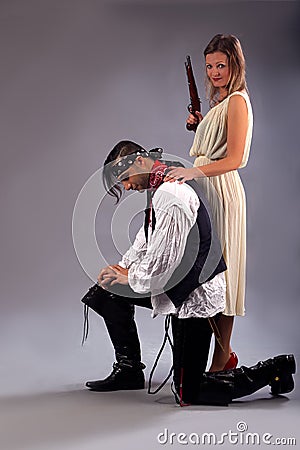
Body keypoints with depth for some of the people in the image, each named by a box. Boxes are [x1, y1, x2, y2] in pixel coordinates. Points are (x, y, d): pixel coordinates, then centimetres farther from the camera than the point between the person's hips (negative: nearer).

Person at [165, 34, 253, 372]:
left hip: (221, 190, -10)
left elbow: (233, 159, -19)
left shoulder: (237, 101, -9)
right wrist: (199, 124, 11)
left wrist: (193, 171, -30)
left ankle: (220, 362, 2)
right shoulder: (219, 101, 19)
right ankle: (223, 355, 20)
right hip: (205, 189, 10)